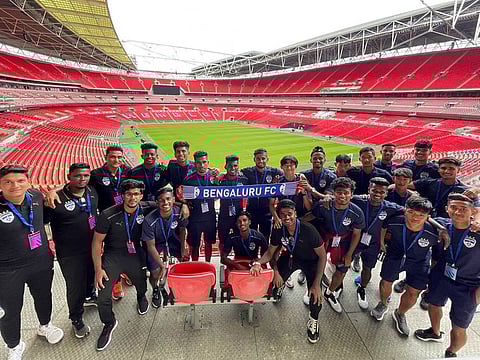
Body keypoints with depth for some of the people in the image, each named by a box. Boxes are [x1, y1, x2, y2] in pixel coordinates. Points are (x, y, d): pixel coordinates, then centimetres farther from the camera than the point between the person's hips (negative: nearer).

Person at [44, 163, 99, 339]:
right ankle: (76, 320, 31)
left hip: (92, 248, 6)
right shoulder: (58, 198, -20)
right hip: (70, 254, -5)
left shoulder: (92, 192, -2)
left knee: (91, 275, 27)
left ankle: (89, 296, 56)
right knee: (75, 287, 8)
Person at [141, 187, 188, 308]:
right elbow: (151, 246, -22)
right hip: (156, 243, -3)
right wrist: (162, 266, -21)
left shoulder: (179, 212, -26)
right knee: (155, 273, -10)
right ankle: (156, 290, 25)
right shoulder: (149, 220, -33)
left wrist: (182, 253, -4)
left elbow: (182, 231, -6)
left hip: (172, 239, 3)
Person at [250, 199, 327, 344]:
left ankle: (313, 321, 17)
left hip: (311, 261, -3)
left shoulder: (308, 230, -34)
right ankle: (280, 285, 30)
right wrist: (258, 263, -29)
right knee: (276, 282, -13)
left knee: (316, 293, -19)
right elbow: (270, 252, -7)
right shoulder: (278, 230, -22)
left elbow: (322, 256, -23)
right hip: (291, 257, 3)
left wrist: (317, 284, -24)